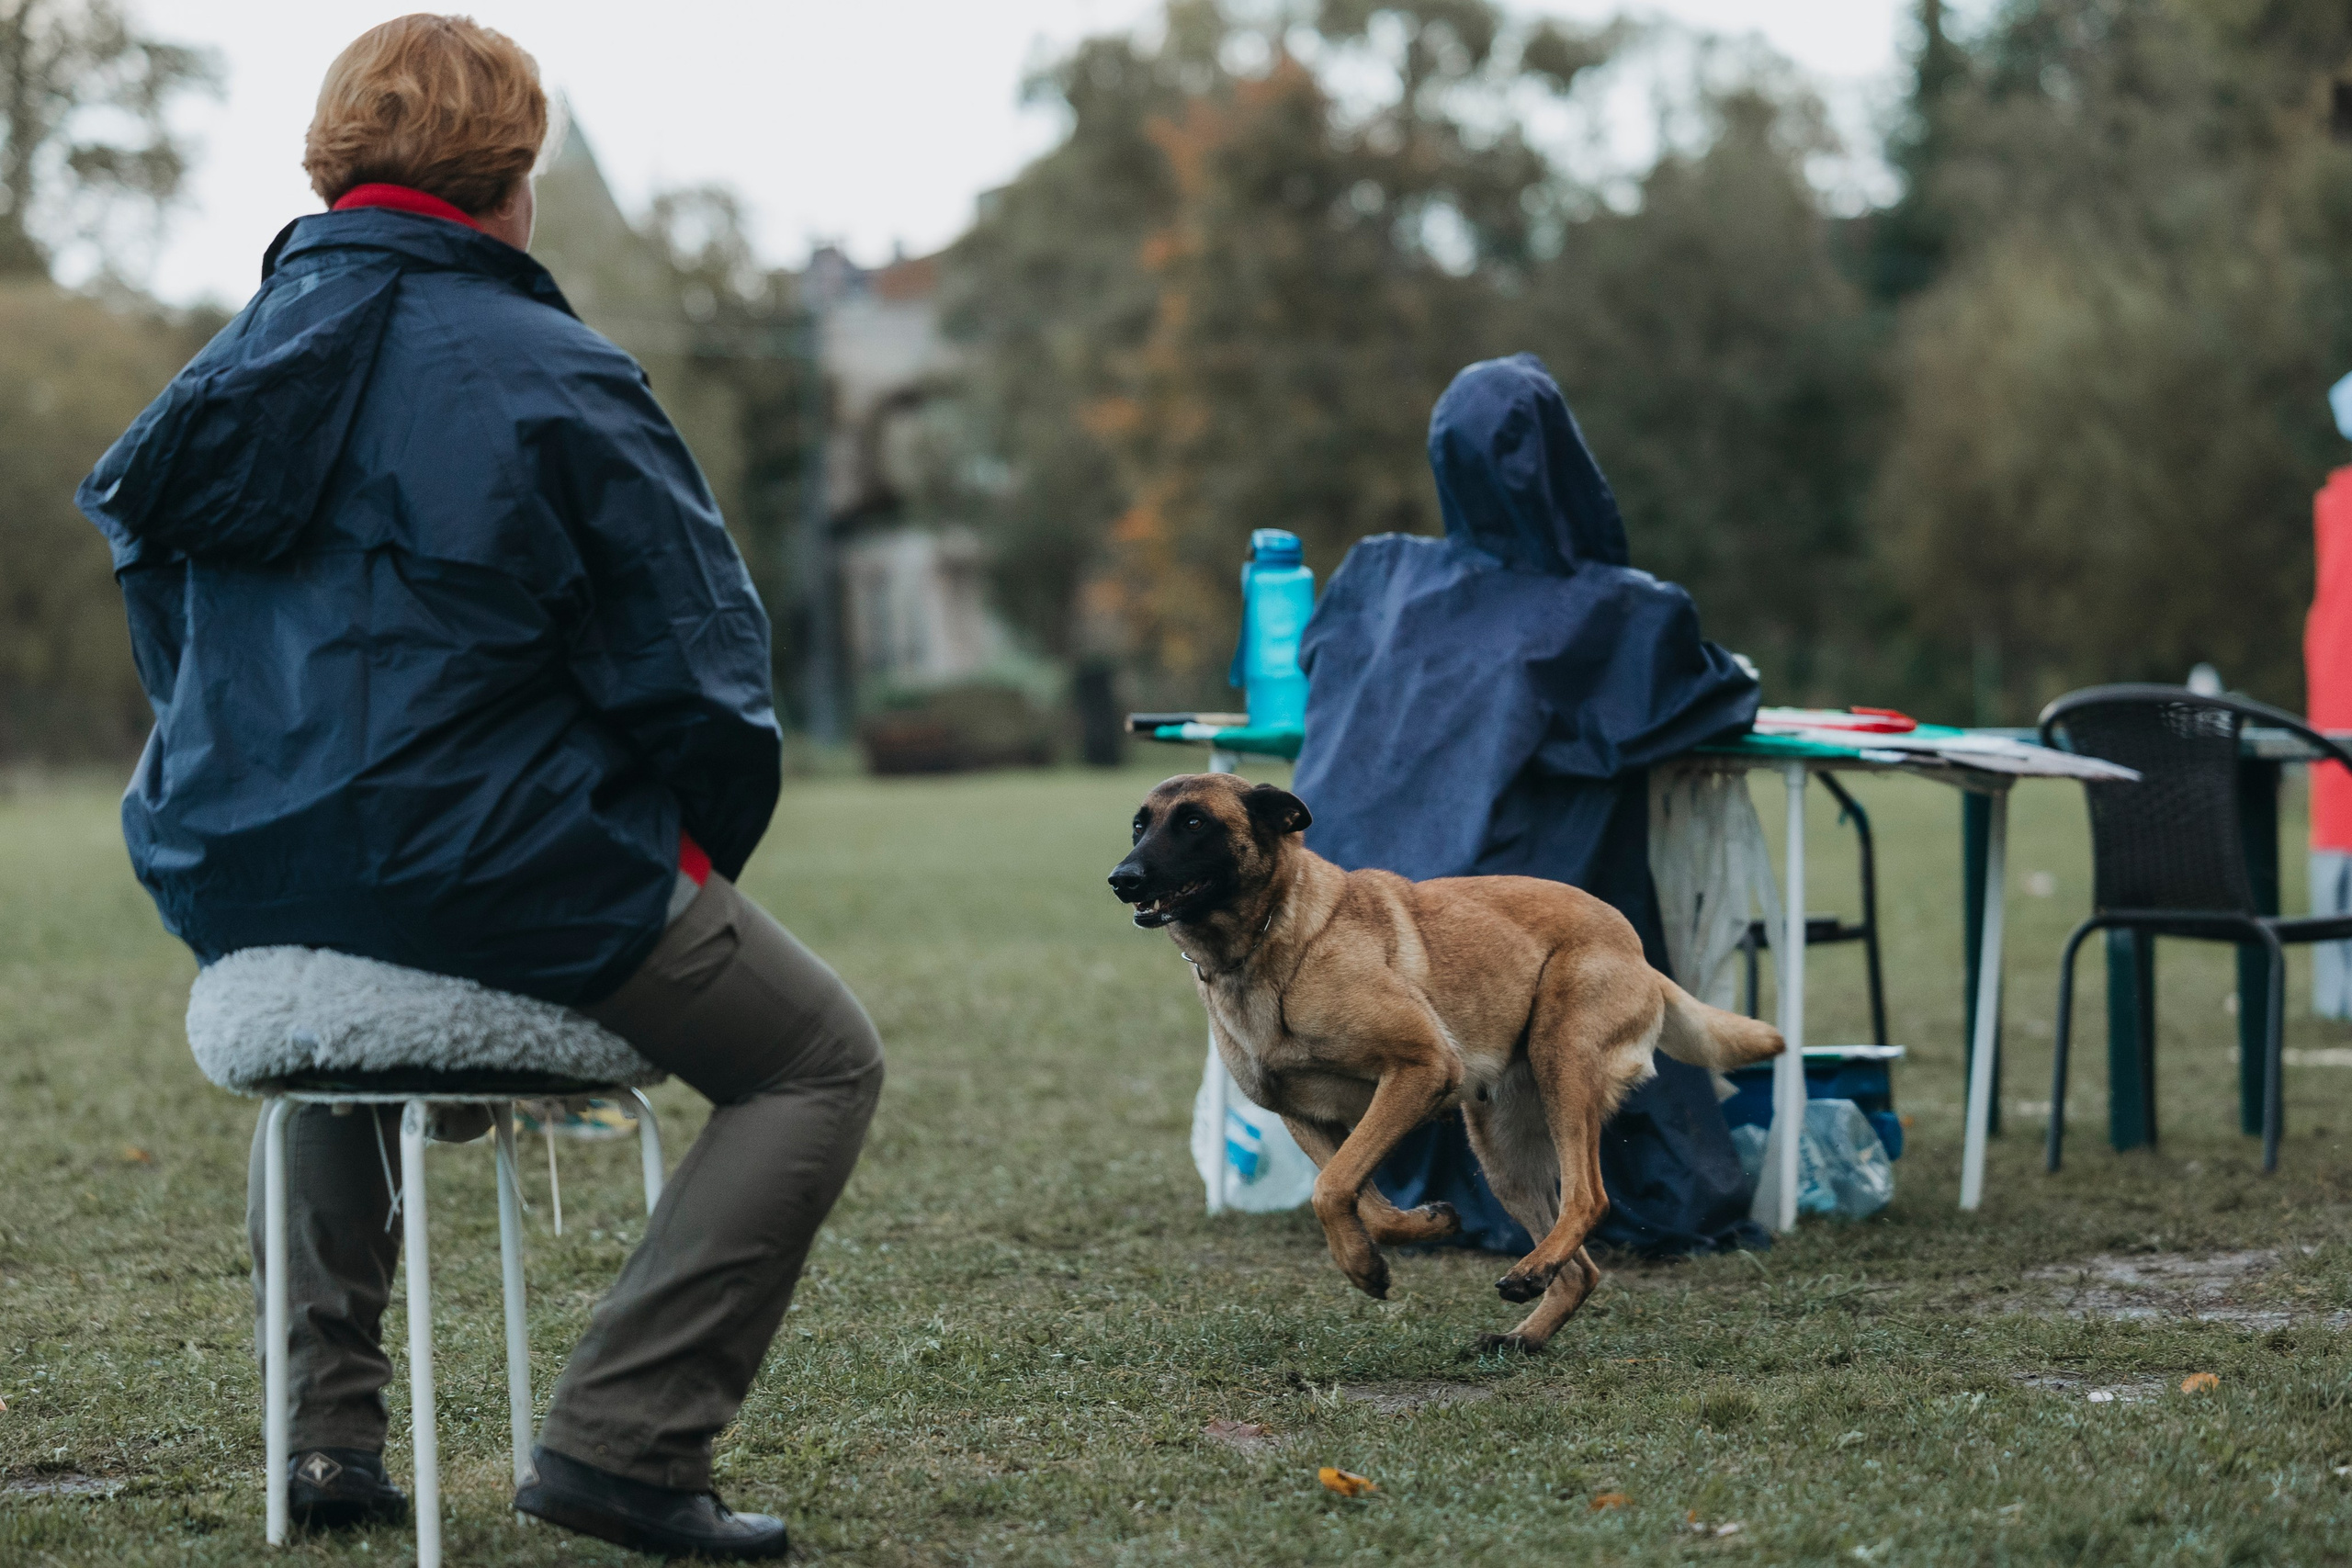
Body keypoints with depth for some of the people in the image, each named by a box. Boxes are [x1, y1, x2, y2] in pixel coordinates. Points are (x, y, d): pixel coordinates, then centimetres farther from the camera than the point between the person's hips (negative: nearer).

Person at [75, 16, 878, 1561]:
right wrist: (698, 866, 6)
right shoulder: (557, 380, -12)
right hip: (493, 882, -7)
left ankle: (328, 1429, 31)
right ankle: (624, 1439, -2)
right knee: (821, 1061, 12)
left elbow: (166, 629, 16)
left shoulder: (230, 371, 7)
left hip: (237, 880, 7)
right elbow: (700, 671, -11)